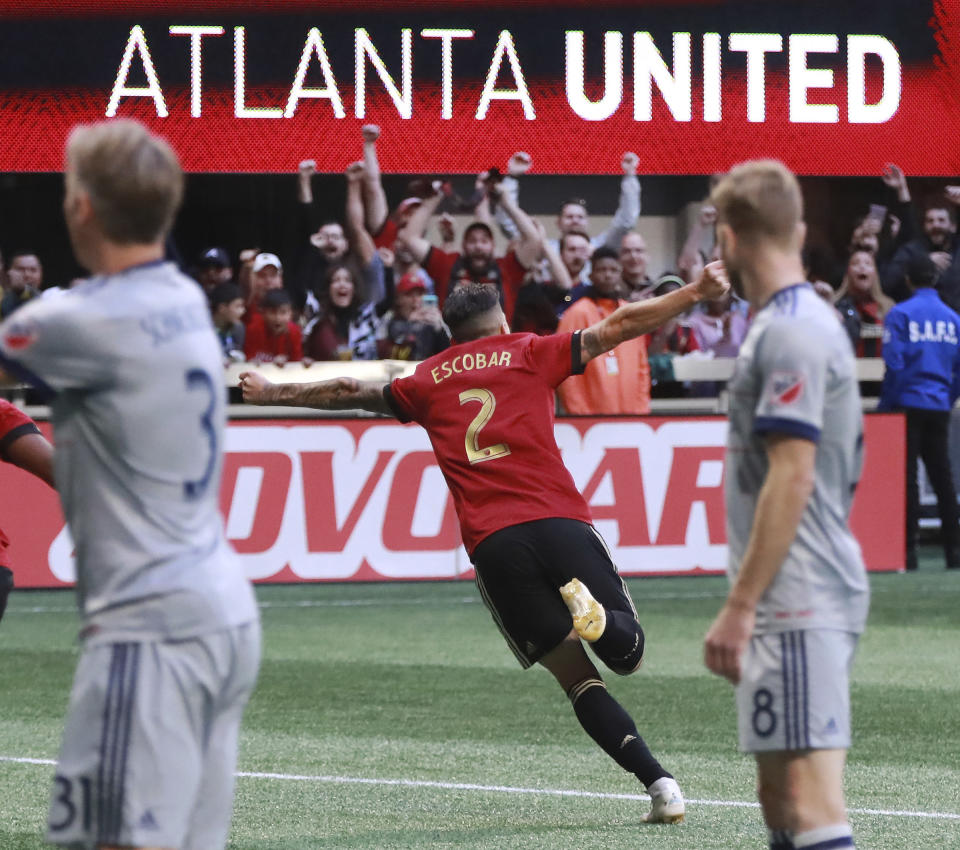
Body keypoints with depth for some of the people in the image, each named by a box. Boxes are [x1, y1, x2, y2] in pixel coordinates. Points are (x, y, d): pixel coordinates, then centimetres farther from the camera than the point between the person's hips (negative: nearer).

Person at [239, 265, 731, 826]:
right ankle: (589, 606, -30)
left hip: (492, 546, 1)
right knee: (627, 653, 6)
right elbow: (619, 327, 11)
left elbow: (349, 392, 33)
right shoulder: (530, 353, 15)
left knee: (577, 676, 5)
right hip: (560, 521, -1)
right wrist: (697, 293, 15)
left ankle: (659, 782, -14)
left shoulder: (426, 382, 21)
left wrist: (273, 393, 48)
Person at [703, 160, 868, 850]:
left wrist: (739, 606, -19)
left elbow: (790, 479, -19)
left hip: (797, 605, -10)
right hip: (807, 602, 10)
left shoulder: (789, 333, -13)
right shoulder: (813, 322, 18)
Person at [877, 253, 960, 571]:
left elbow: (894, 364, -12)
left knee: (907, 478, -2)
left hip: (909, 404, -4)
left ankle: (908, 550, -5)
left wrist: (885, 405, -5)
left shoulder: (900, 315, -8)